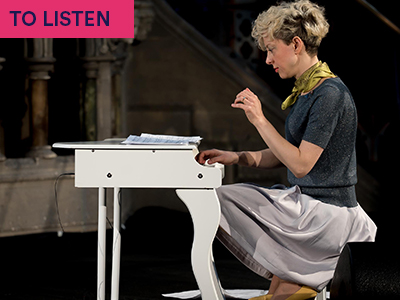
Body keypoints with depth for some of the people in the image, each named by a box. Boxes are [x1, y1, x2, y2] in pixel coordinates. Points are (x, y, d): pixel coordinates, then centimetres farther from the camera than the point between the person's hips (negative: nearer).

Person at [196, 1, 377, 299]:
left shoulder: (330, 94, -19)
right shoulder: (305, 90, 12)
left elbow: (301, 163, -22)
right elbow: (286, 155, 16)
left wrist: (260, 120, -19)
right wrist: (235, 157, 6)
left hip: (327, 214, -10)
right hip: (305, 201, 10)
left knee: (223, 200, -7)